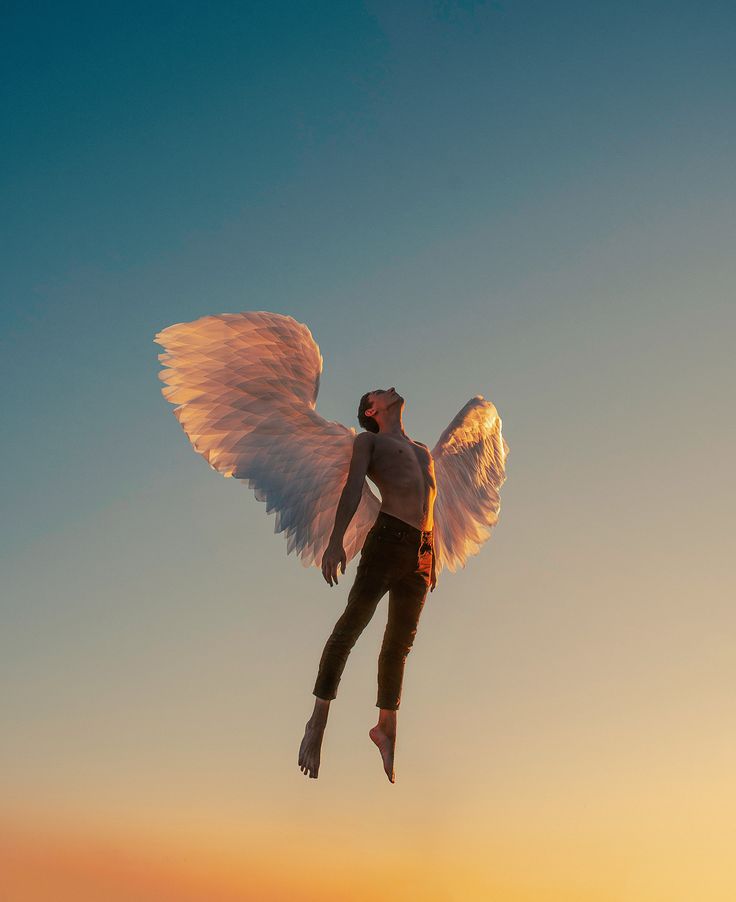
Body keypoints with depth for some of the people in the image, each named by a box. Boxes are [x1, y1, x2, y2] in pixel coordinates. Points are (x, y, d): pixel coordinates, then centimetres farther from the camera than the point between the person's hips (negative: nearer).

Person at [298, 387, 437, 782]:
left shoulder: (423, 451, 32)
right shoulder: (368, 440, 15)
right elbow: (352, 490, 1)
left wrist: (433, 562, 22)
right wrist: (335, 540, -13)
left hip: (421, 551, 5)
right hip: (388, 538, -5)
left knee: (400, 642, 6)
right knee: (353, 622, -11)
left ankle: (386, 727, 15)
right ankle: (318, 720, -6)